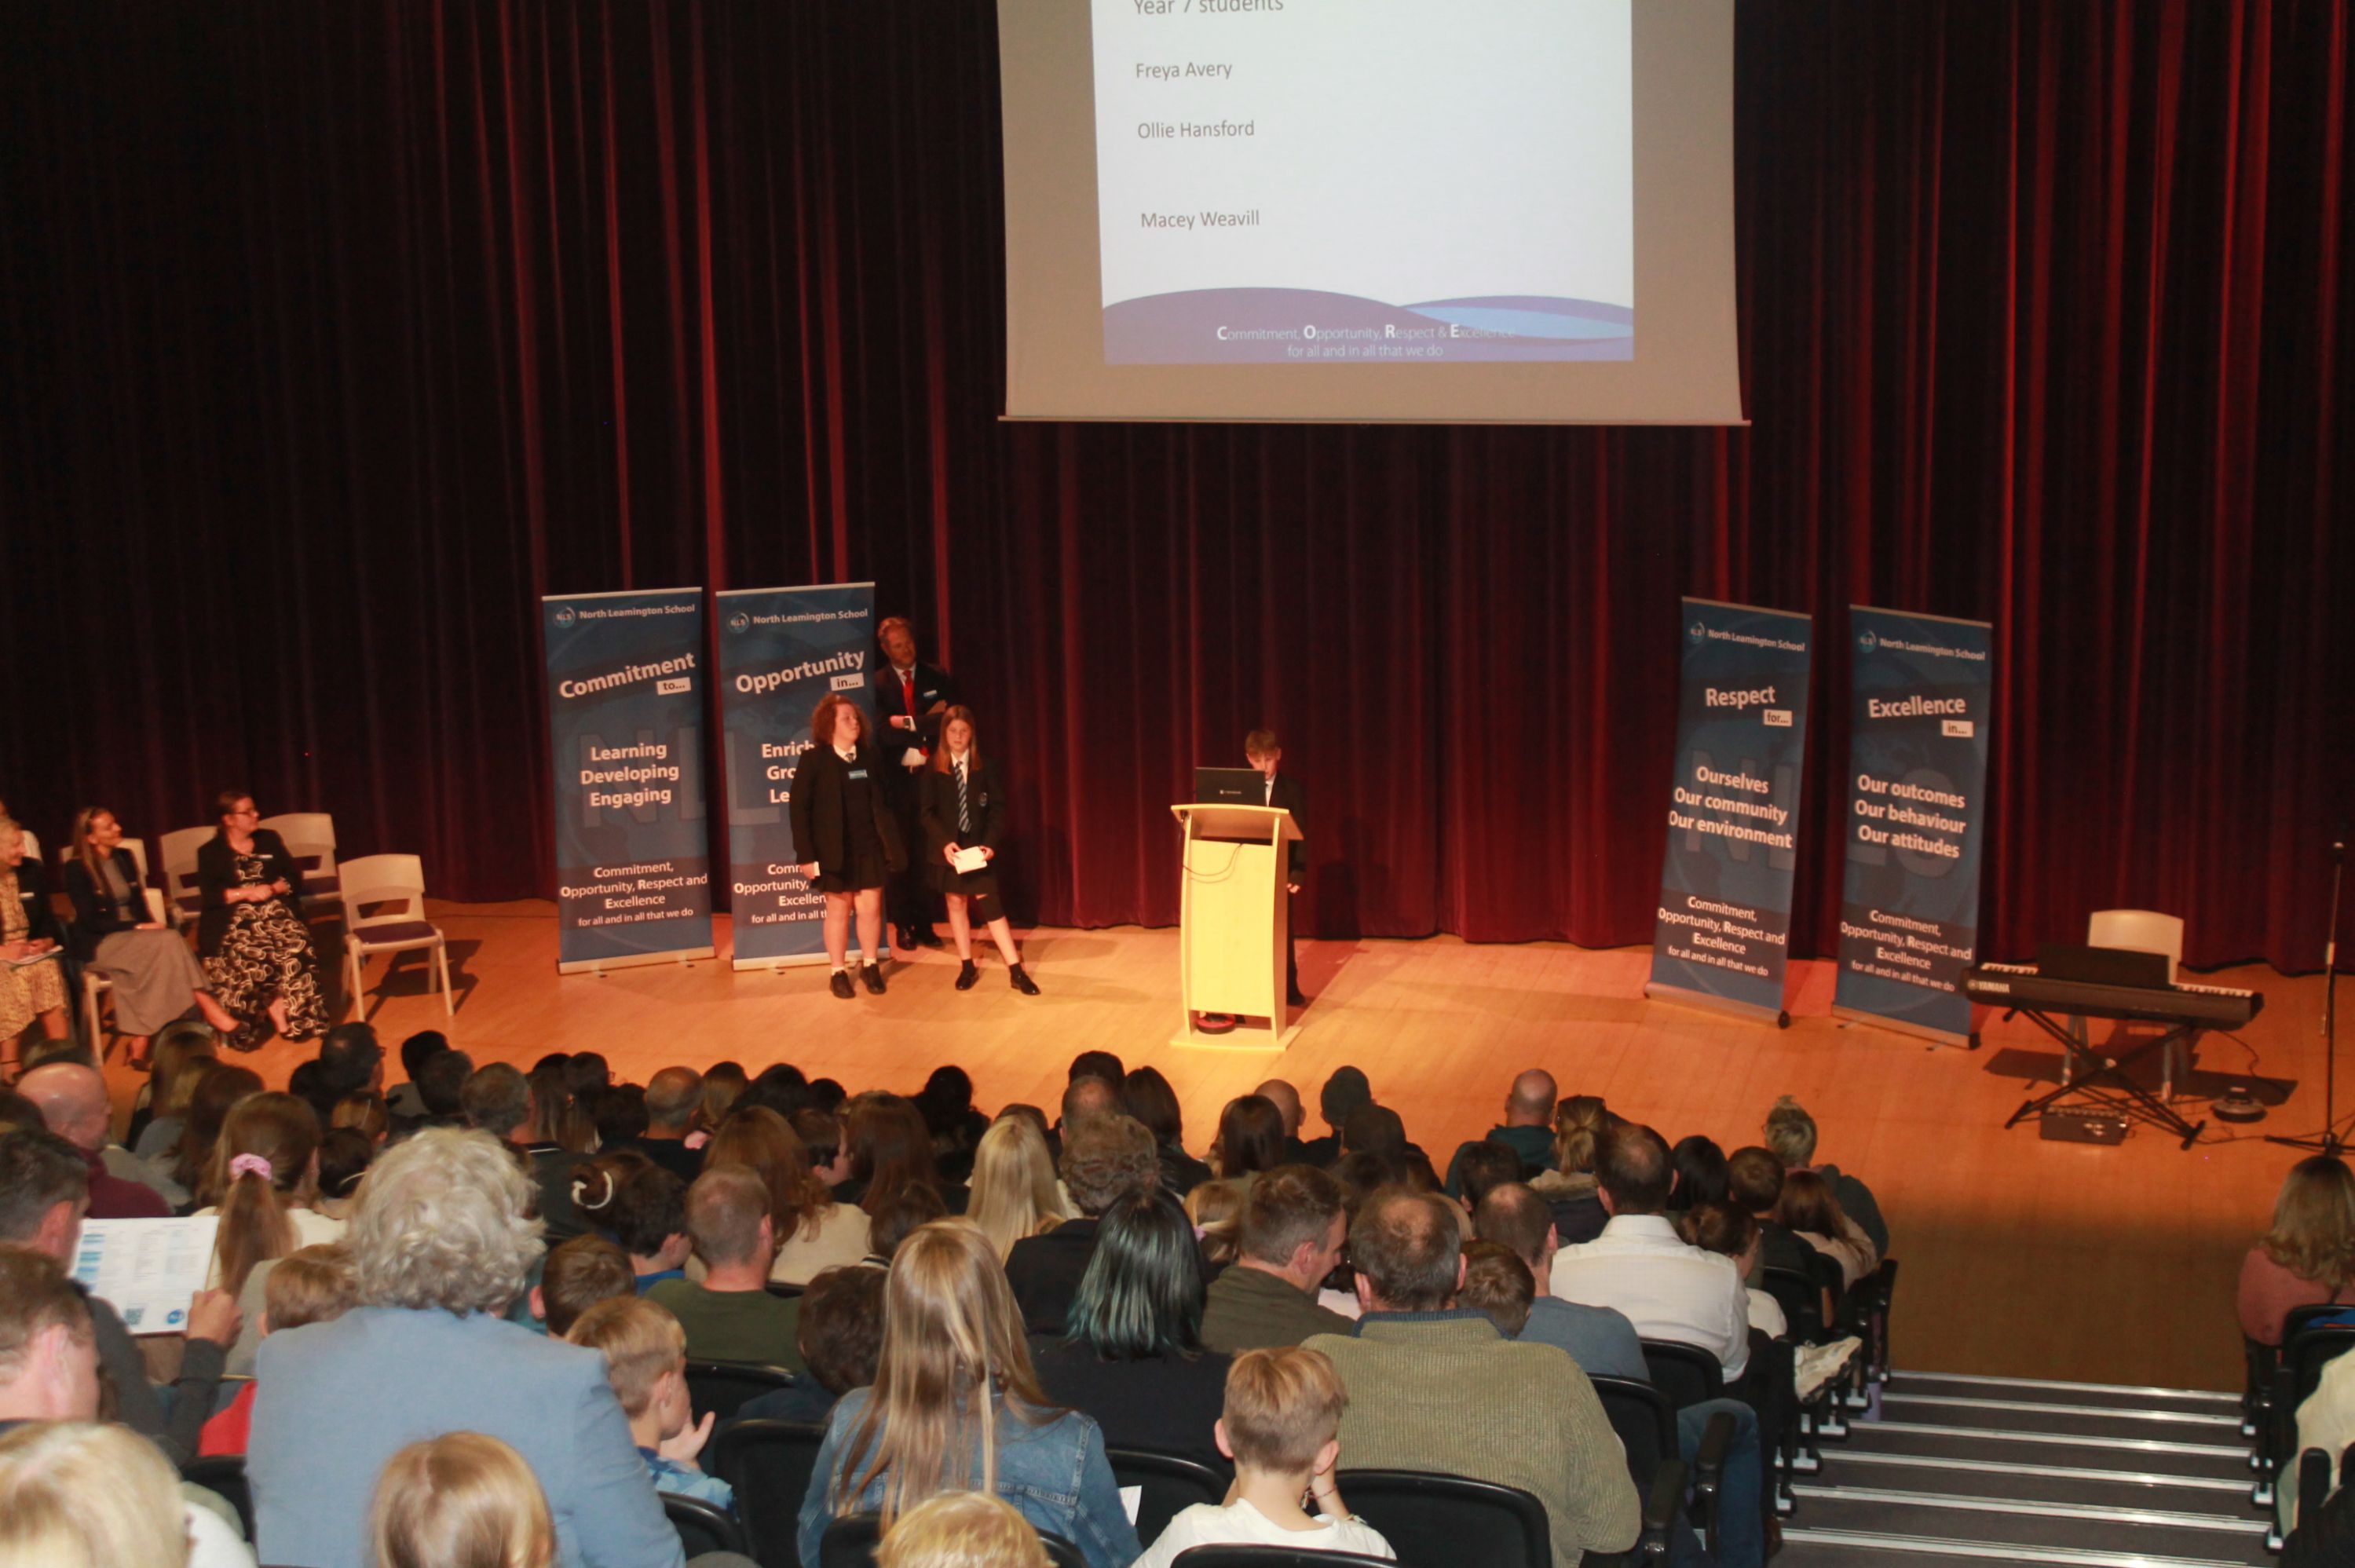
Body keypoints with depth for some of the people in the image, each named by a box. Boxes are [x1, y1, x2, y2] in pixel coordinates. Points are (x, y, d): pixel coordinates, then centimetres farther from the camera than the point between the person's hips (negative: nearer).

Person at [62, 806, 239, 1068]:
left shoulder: (124, 858, 13)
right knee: (168, 941, -30)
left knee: (165, 948, -31)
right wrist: (138, 928, -19)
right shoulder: (76, 869, -7)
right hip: (99, 945, -6)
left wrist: (148, 926, -6)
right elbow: (91, 921, -12)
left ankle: (140, 1041, -35)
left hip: (134, 937, 6)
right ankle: (209, 1009, -30)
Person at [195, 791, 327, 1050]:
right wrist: (246, 893, -13)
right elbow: (209, 896, -3)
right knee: (246, 953, -35)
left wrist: (272, 889, -7)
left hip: (276, 912, 2)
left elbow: (294, 879, 13)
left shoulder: (270, 840, 18)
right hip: (235, 920, -2)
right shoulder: (210, 853, 9)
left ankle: (278, 1005, -24)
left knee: (296, 946, -31)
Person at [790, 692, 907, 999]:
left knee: (870, 908, 4)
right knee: (838, 910, 6)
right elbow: (800, 808, -8)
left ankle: (870, 965, 20)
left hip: (869, 846, 3)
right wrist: (806, 855, -13)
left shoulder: (871, 757, 5)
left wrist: (893, 843, 3)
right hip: (835, 849, -3)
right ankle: (839, 973, 16)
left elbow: (884, 802, 8)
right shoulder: (814, 760, -6)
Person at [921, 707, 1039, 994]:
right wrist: (945, 842, -20)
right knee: (956, 903, 8)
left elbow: (998, 807, -4)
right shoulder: (932, 769, -2)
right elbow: (927, 812, -6)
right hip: (947, 848, 1)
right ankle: (967, 967, 18)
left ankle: (1016, 970, -5)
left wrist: (991, 843, -16)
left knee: (990, 905, -5)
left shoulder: (985, 767, -2)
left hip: (979, 846, -1)